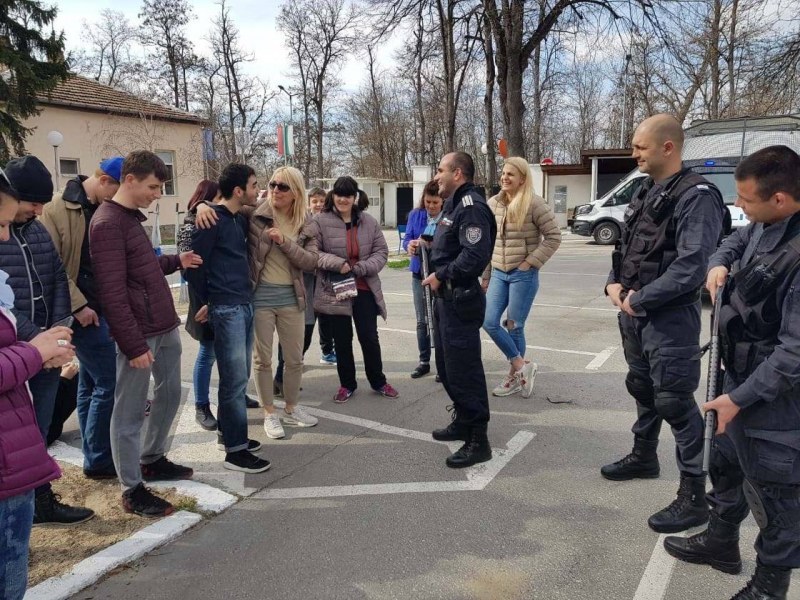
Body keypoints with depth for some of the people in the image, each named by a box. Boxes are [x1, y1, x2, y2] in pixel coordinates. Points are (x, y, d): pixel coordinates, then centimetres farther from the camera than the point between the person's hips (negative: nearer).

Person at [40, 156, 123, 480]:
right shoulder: (57, 209, -11)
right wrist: (78, 305, -16)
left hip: (103, 306, 7)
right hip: (84, 310, -7)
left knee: (91, 384, 15)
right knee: (108, 383, -5)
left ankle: (96, 456, 25)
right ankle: (98, 460, 9)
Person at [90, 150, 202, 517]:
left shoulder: (132, 217, 14)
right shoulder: (107, 224, -16)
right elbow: (113, 293, -20)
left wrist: (175, 262, 9)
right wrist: (134, 345, -21)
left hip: (165, 327, 10)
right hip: (140, 333, -10)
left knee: (169, 394, 19)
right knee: (130, 410, 2)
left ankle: (152, 459, 37)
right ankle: (132, 489, 15)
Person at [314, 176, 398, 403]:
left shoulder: (369, 222, 3)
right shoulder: (321, 221, -6)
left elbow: (381, 251, 3)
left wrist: (361, 268, -13)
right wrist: (338, 263, -21)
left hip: (364, 289, 2)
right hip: (335, 290, -1)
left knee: (370, 338, 7)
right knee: (342, 340, 11)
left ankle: (378, 381, 27)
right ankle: (347, 384, 28)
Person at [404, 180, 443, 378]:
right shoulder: (415, 215, 4)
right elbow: (406, 239, 3)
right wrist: (410, 245, -20)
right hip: (419, 274, 5)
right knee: (422, 321, 12)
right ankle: (424, 361, 25)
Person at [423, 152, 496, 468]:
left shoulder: (472, 207, -16)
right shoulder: (454, 205, 18)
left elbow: (474, 256, -28)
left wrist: (441, 276, -18)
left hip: (461, 299, -11)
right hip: (446, 298, 11)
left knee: (464, 370, -6)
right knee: (446, 365, 19)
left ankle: (478, 440, 4)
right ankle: (463, 421, 34)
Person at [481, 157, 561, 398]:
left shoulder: (534, 203, -11)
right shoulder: (493, 204, 6)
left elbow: (553, 237, -8)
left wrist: (530, 263, -14)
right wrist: (486, 276, 13)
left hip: (523, 275, -6)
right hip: (498, 274, 6)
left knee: (514, 327, 1)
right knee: (489, 322, -1)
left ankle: (515, 375, 21)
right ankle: (522, 366, 14)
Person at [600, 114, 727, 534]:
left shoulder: (696, 196, -16)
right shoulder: (645, 192, 11)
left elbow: (691, 267, -24)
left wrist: (638, 299, -17)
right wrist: (614, 284, 0)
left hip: (670, 317, -9)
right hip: (633, 312, 9)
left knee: (675, 402, -4)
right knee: (643, 389, 22)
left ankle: (693, 495, 9)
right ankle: (643, 457, 42)